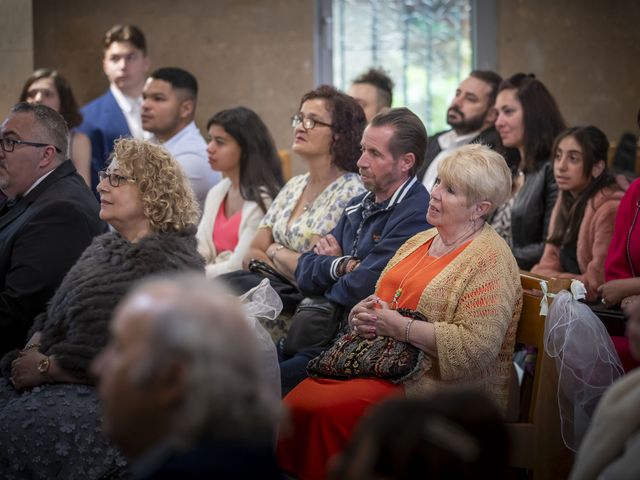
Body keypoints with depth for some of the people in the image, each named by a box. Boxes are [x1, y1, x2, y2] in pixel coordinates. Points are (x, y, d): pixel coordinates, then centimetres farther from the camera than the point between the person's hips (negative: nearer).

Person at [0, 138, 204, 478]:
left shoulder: (174, 265, -9)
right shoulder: (104, 247, 18)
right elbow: (53, 316, 22)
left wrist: (46, 369, -13)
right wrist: (33, 350, -1)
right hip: (59, 381, 8)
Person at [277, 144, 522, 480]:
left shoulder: (490, 260, -8)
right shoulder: (420, 241, 18)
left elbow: (476, 346, -19)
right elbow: (381, 302, 25)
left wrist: (399, 327, -17)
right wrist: (363, 314, 0)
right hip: (382, 364, 8)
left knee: (328, 410, -27)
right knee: (296, 403, -17)